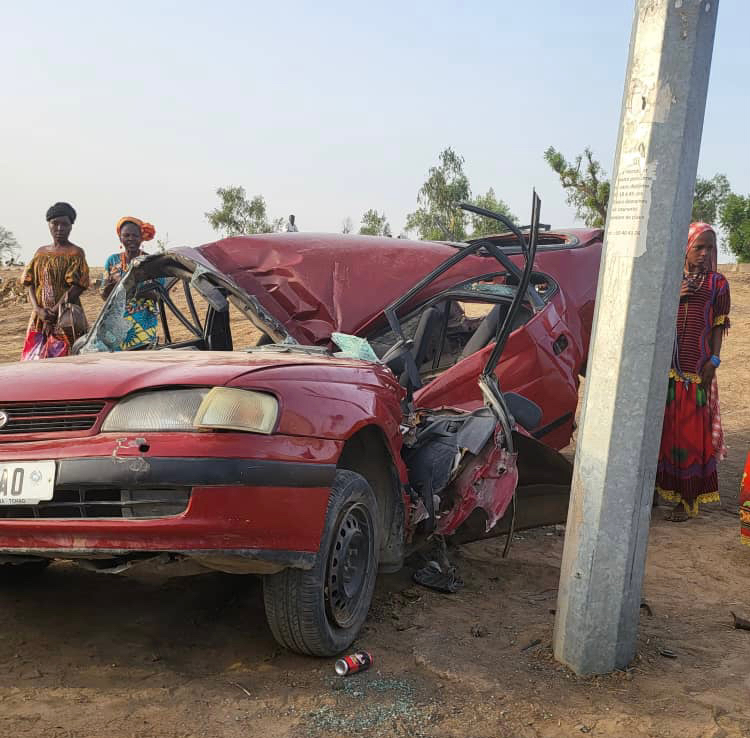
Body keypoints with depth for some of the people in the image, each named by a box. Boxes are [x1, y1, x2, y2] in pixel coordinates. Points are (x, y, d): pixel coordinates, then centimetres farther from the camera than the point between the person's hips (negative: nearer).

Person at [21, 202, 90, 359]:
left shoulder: (76, 253, -3)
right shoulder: (41, 252, 14)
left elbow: (76, 287, -12)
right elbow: (30, 283, 9)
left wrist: (54, 312, -17)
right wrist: (38, 309, -8)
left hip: (66, 317, -5)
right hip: (39, 317, 5)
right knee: (34, 357, 4)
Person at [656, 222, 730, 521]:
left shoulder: (718, 283, 4)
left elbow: (718, 326, 3)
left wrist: (713, 361, -7)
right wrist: (673, 298, -9)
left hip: (696, 368, -2)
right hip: (665, 364, 2)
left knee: (691, 429, -1)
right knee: (663, 426, 5)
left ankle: (685, 499, 3)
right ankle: (660, 486, 17)